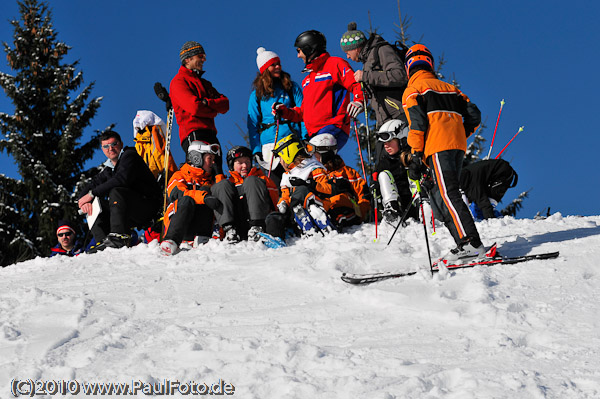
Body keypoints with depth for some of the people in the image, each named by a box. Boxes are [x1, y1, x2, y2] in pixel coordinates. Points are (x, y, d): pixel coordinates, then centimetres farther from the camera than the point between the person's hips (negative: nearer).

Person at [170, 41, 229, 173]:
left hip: (210, 134, 9)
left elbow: (225, 104, 12)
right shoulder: (178, 81, 2)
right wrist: (214, 111, 4)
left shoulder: (204, 83, 27)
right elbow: (194, 107, -14)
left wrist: (207, 102, -7)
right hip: (193, 133, -9)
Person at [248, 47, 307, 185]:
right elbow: (252, 125, 12)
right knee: (276, 183, -9)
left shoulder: (292, 87, 12)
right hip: (270, 144, 0)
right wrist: (256, 150, 1)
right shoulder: (256, 95, 12)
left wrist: (305, 139, -7)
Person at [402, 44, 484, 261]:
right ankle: (466, 243, 0)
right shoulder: (450, 88, 25)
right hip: (458, 145, 7)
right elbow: (474, 116, 18)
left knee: (448, 195, -14)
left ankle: (471, 242, -27)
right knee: (439, 199, 10)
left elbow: (417, 122, -7)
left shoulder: (412, 90, 7)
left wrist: (416, 156, -7)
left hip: (438, 146, -7)